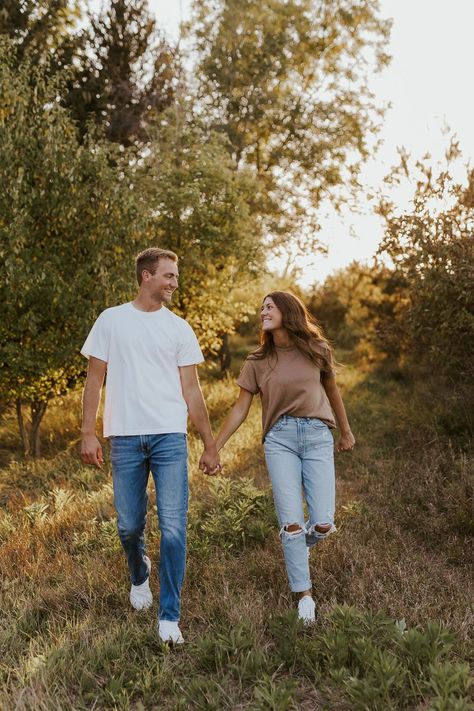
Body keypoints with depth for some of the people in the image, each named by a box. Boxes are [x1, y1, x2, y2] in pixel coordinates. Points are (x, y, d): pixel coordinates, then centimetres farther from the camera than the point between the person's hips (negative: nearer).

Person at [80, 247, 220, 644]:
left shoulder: (179, 328, 9)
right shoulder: (112, 320, 7)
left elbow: (192, 391, 9)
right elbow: (95, 379, 7)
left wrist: (210, 446, 7)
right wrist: (88, 433, -1)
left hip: (170, 437, 0)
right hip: (124, 438, 0)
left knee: (173, 527, -6)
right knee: (129, 526, 8)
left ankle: (169, 616, 6)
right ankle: (140, 576, 40)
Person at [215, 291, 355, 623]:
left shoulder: (316, 349, 6)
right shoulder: (258, 361, 6)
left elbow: (331, 390, 20)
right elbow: (240, 409, 7)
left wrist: (346, 432, 28)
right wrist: (214, 448, 2)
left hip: (317, 436, 1)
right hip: (280, 438, 0)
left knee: (323, 524, -7)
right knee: (291, 522, -7)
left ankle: (300, 546, 29)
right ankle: (304, 595, 10)